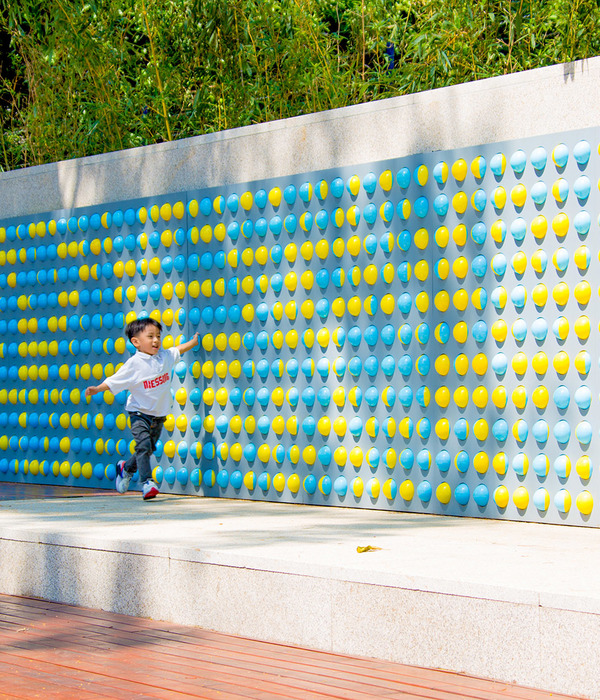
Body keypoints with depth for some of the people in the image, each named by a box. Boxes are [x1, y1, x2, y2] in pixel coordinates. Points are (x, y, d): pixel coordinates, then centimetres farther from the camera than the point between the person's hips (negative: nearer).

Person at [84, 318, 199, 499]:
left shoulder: (165, 356, 1)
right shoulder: (134, 364, -16)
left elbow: (179, 349, 22)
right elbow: (114, 381, -15)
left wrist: (194, 341, 34)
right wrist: (97, 389, -27)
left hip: (159, 415, 6)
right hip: (139, 413, -6)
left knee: (148, 449, 12)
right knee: (143, 445, -21)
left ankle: (126, 468, 38)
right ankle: (147, 483, -19)